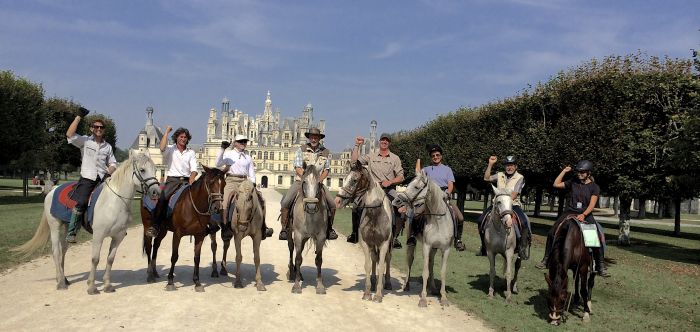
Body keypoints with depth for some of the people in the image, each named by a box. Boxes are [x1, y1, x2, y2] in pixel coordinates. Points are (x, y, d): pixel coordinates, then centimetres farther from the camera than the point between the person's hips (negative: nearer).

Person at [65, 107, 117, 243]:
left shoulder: (107, 146, 16)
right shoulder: (85, 141, 6)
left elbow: (113, 163, 18)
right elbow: (69, 134, -11)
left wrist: (110, 173, -4)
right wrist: (79, 117, -11)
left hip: (103, 178, 4)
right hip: (87, 178, -4)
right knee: (80, 202, -20)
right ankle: (71, 232, -11)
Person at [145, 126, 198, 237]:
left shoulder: (191, 152, 16)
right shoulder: (170, 149, 9)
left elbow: (194, 169, 5)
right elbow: (162, 148, -17)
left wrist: (191, 179, -15)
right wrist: (166, 132, -9)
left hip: (186, 181, 3)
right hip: (172, 179, -3)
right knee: (162, 198, -25)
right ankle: (154, 226, -28)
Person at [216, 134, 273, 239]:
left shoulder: (248, 158, 19)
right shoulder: (228, 154, 11)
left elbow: (251, 173, 16)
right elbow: (218, 164, -4)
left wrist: (252, 183, -3)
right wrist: (222, 149, -12)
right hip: (231, 180, -3)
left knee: (259, 198, -12)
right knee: (226, 201, -27)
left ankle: (263, 227, -8)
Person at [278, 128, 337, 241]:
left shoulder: (326, 152, 6)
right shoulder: (301, 150, 0)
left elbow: (327, 169, 8)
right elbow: (297, 168, -6)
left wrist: (320, 179, -11)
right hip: (301, 181, -1)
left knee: (332, 204, -12)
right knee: (285, 203, -19)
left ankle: (329, 229, 8)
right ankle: (284, 229, -4)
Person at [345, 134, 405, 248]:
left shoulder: (395, 158, 9)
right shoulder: (371, 156, 12)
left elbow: (401, 177, 4)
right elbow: (354, 161, 3)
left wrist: (390, 182, -14)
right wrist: (357, 145, -1)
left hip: (389, 189, -1)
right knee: (357, 207, -16)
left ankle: (395, 237, -13)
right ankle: (355, 234, 1)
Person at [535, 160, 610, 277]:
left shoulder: (594, 187, 3)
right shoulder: (573, 182, 11)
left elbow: (592, 204, -7)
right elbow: (556, 184, 11)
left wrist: (583, 215, -22)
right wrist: (564, 171, 10)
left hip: (585, 215, -2)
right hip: (569, 213, 2)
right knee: (552, 233, -12)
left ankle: (601, 266, -8)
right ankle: (546, 259, -1)